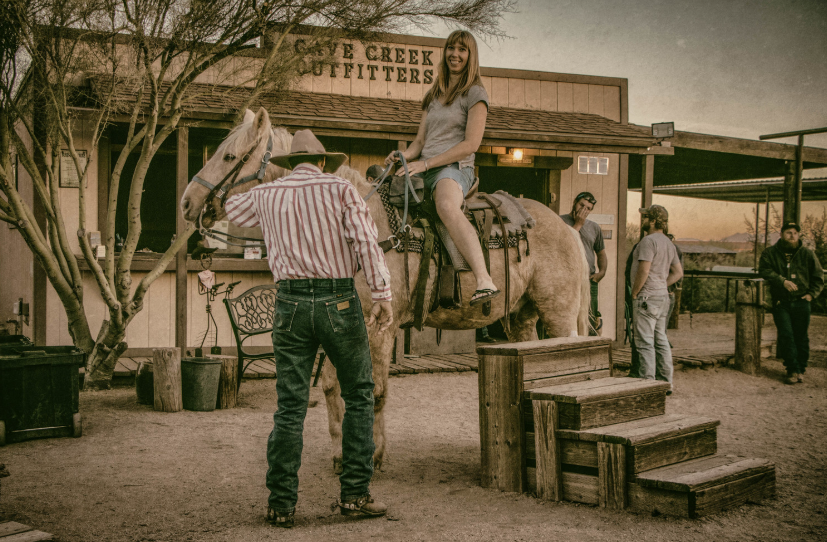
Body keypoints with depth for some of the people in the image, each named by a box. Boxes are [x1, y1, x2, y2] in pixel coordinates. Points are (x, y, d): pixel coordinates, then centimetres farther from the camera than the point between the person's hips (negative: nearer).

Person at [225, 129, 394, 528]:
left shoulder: (266, 195, 11)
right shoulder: (341, 190, 2)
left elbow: (233, 210, 32)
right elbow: (366, 242, -10)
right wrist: (382, 295, -12)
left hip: (291, 302, 2)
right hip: (339, 300, -2)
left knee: (290, 406, 7)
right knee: (359, 397, 12)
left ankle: (281, 504, 8)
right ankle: (354, 494, 12)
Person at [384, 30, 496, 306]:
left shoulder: (475, 93, 1)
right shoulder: (433, 95, 23)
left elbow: (471, 144, -9)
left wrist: (425, 163, -15)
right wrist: (403, 155, -3)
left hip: (454, 168, -8)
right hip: (424, 170, 8)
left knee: (446, 206, -40)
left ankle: (485, 281, -55)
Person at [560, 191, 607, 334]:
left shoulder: (594, 227, 18)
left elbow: (601, 253, 26)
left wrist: (602, 271, 6)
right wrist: (578, 224, -5)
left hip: (589, 281, 4)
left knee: (591, 325, -2)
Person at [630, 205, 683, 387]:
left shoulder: (649, 241, -14)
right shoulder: (668, 243, 16)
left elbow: (644, 271, -22)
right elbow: (678, 272, 20)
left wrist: (634, 293, -11)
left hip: (647, 297, -9)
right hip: (663, 296, 9)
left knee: (645, 342, -7)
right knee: (661, 341, 12)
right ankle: (665, 381, 16)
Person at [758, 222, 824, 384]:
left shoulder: (807, 254, 6)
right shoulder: (770, 253, 3)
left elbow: (818, 276, 13)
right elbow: (764, 270, -11)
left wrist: (812, 293, 3)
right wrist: (782, 281, -21)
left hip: (801, 302, 1)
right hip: (780, 303, -1)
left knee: (801, 337, 4)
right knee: (786, 336, -8)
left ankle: (800, 370, 15)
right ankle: (793, 370, -3)